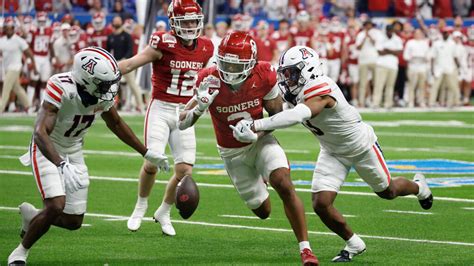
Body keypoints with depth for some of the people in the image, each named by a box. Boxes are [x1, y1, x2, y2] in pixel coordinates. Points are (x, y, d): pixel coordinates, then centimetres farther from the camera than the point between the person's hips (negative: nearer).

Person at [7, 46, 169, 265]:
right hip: (48, 151, -6)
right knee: (56, 207, -23)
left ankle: (32, 216, 32)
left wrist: (146, 153, 12)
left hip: (73, 154, 6)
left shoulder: (103, 92, -11)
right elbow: (40, 133, -40)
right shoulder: (62, 88, -32)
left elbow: (116, 124, 10)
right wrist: (62, 165, -54)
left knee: (73, 222, 3)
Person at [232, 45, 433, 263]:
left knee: (387, 192, 17)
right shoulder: (296, 91, -13)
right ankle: (353, 244, 15)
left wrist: (256, 125, -60)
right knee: (321, 204, -9)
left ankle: (419, 187, 52)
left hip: (361, 146, -6)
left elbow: (296, 116, -55)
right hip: (332, 153, 6)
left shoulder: (320, 91, -40)